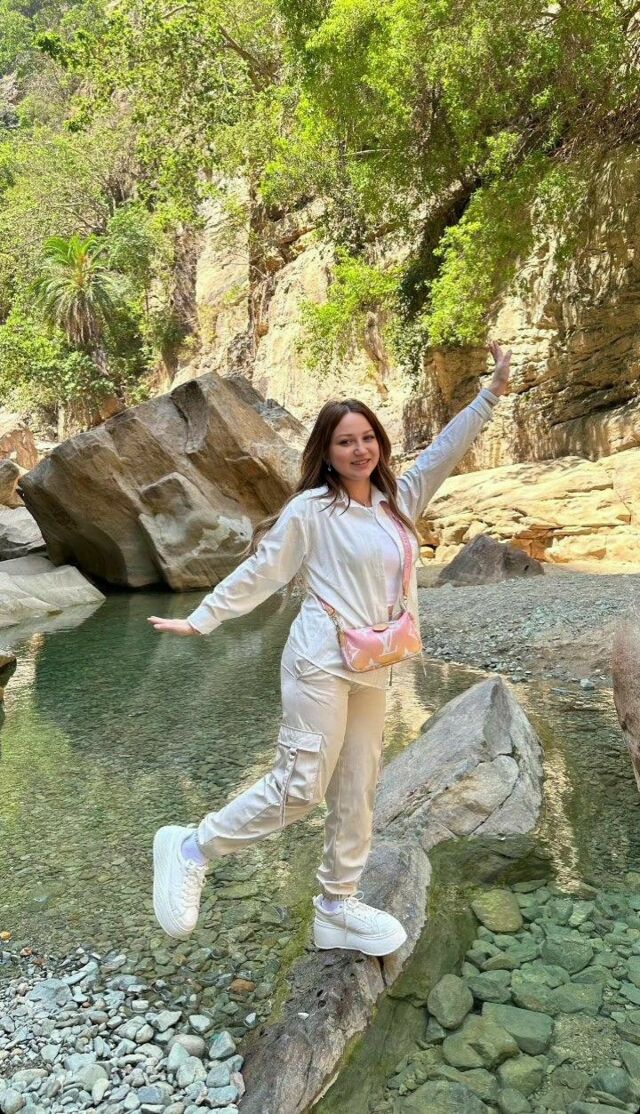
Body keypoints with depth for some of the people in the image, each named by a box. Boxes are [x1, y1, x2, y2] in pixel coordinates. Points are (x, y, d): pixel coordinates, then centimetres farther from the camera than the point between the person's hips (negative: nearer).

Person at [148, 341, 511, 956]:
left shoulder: (397, 501, 12)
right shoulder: (312, 510, -6)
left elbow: (444, 450, 15)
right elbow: (260, 571, -2)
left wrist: (492, 392, 12)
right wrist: (200, 620, 0)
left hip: (372, 672, 7)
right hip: (322, 662, -7)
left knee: (357, 791, 11)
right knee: (301, 786, -8)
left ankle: (338, 906, 26)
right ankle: (191, 847, 10)